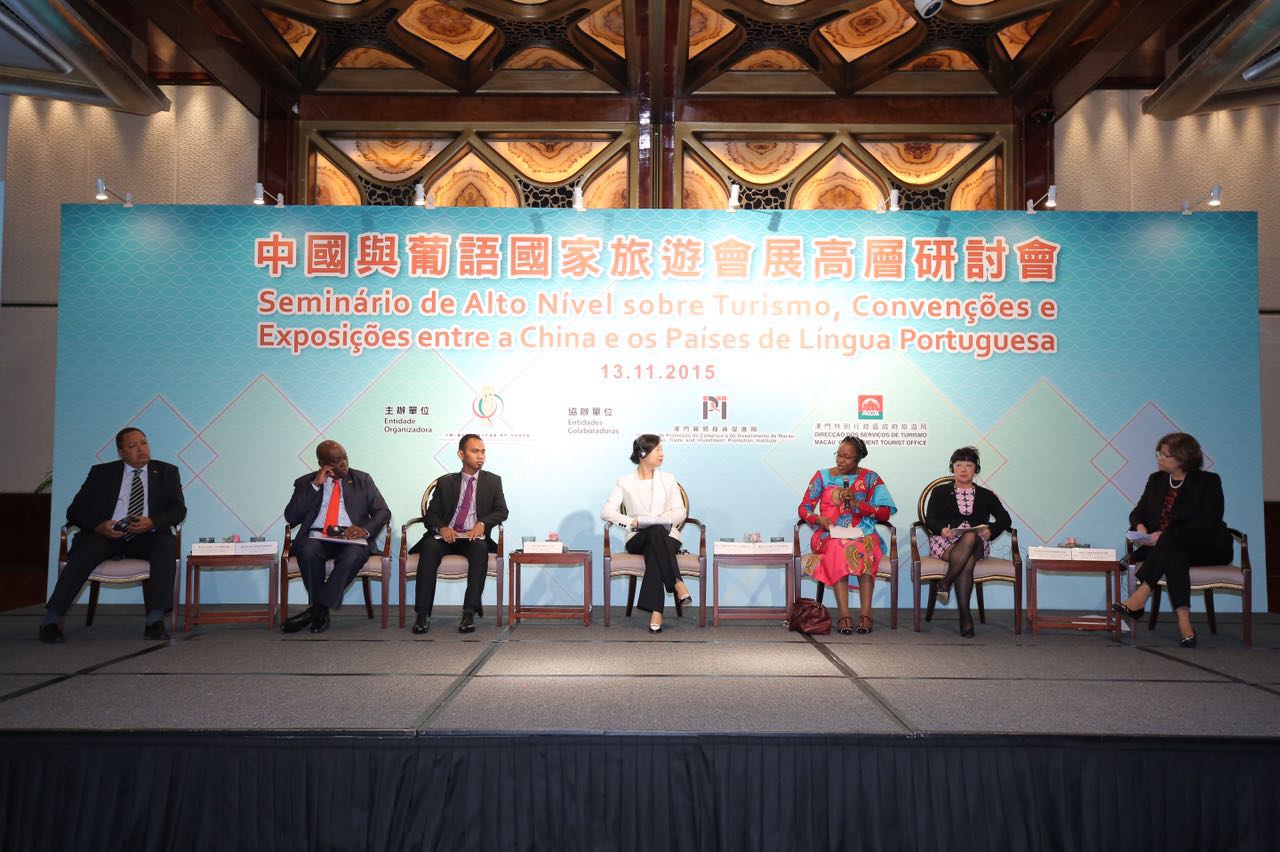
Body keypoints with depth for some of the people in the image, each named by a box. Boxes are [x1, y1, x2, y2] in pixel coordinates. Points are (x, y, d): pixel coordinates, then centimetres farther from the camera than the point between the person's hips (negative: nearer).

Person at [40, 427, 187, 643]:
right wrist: (98, 526, -13)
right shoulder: (101, 472, 15)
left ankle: (155, 620, -38)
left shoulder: (166, 472, 15)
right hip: (106, 534, 0)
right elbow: (75, 510, 9)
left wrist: (152, 523, -16)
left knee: (165, 544, -33)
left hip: (145, 537, 0)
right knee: (86, 550, -33)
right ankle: (51, 620, -29)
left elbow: (179, 509, 5)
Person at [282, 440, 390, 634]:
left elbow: (383, 511, 8)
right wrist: (315, 485, -4)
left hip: (350, 537, 0)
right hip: (316, 537, 1)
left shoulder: (362, 479, 15)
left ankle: (316, 610, -23)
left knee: (353, 556, -35)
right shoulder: (306, 482, 14)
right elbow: (291, 517, 2)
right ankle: (321, 612, -17)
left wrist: (365, 529, -14)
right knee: (308, 552, -35)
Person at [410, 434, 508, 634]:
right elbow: (431, 514, 11)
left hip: (474, 537, -1)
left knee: (480, 547, -36)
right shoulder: (445, 482, 17)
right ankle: (422, 614, -33)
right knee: (429, 546, -33)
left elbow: (501, 511, 6)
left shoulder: (493, 481, 16)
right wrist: (441, 528, -13)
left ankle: (470, 613, -38)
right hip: (446, 536, 1)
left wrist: (482, 523, -15)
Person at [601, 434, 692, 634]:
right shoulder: (625, 482, 7)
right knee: (656, 532, -37)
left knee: (653, 552, -37)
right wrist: (632, 521, -23)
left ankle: (655, 611, -42)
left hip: (666, 537, 1)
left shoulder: (668, 480, 13)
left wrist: (663, 520, -18)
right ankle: (678, 583, -41)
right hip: (637, 539, -1)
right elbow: (606, 511, -5)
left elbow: (680, 512, 5)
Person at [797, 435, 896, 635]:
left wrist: (857, 503, -10)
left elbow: (885, 512, 4)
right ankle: (844, 614, -41)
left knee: (864, 549, -36)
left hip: (862, 534, 0)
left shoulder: (870, 477, 11)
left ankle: (865, 613, -39)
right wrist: (819, 519, -12)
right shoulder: (823, 476, 13)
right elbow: (804, 508, 10)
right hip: (830, 534, 0)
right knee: (838, 549, -36)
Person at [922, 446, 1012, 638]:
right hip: (944, 541, -1)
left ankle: (945, 582, -34)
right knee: (967, 561, -35)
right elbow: (929, 520, 6)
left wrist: (990, 530, -14)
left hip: (977, 543, 1)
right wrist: (942, 529, -18)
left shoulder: (986, 495, 23)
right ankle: (965, 616, -34)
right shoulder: (940, 492, 21)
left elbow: (1005, 519, 8)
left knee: (970, 537, -38)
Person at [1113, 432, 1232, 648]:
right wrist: (1140, 526, -11)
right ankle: (1184, 626, -45)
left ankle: (1139, 598, -45)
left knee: (1169, 542, -37)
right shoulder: (1156, 479, 15)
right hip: (1169, 549, 3)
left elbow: (1208, 522, -13)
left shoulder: (1209, 481, -1)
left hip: (1208, 548, -3)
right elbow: (1138, 512, 16)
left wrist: (1165, 535, -23)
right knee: (1176, 558, -35)